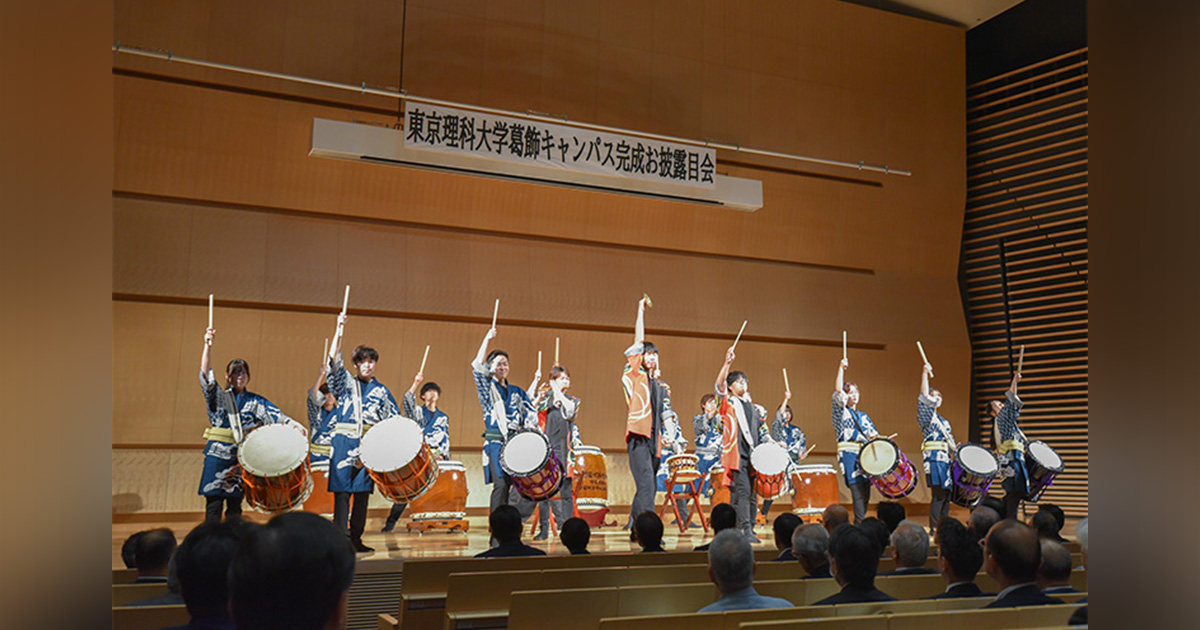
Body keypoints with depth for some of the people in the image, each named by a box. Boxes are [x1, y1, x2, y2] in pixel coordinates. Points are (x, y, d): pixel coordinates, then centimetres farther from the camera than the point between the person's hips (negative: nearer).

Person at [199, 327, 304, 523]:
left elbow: (274, 414, -3)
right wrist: (208, 345, -22)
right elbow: (206, 375, -10)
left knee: (235, 503, 6)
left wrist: (294, 424, -21)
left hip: (241, 457, 2)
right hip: (217, 455, -2)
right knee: (214, 501, -5)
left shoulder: (255, 401, 9)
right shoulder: (219, 396, 4)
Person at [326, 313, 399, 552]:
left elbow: (394, 419, 14)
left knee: (363, 491, 4)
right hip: (344, 442, -2)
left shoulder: (381, 391, 13)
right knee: (342, 489, -7)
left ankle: (356, 538, 12)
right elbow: (334, 360, -6)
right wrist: (339, 331, -15)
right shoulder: (346, 383, 8)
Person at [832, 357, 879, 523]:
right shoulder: (841, 412, 6)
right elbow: (838, 392, -9)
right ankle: (861, 524, -19)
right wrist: (841, 369, -11)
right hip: (848, 454, -6)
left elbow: (873, 435, 17)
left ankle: (858, 525, 10)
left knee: (865, 492, 2)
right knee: (858, 489, -17)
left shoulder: (863, 416, 23)